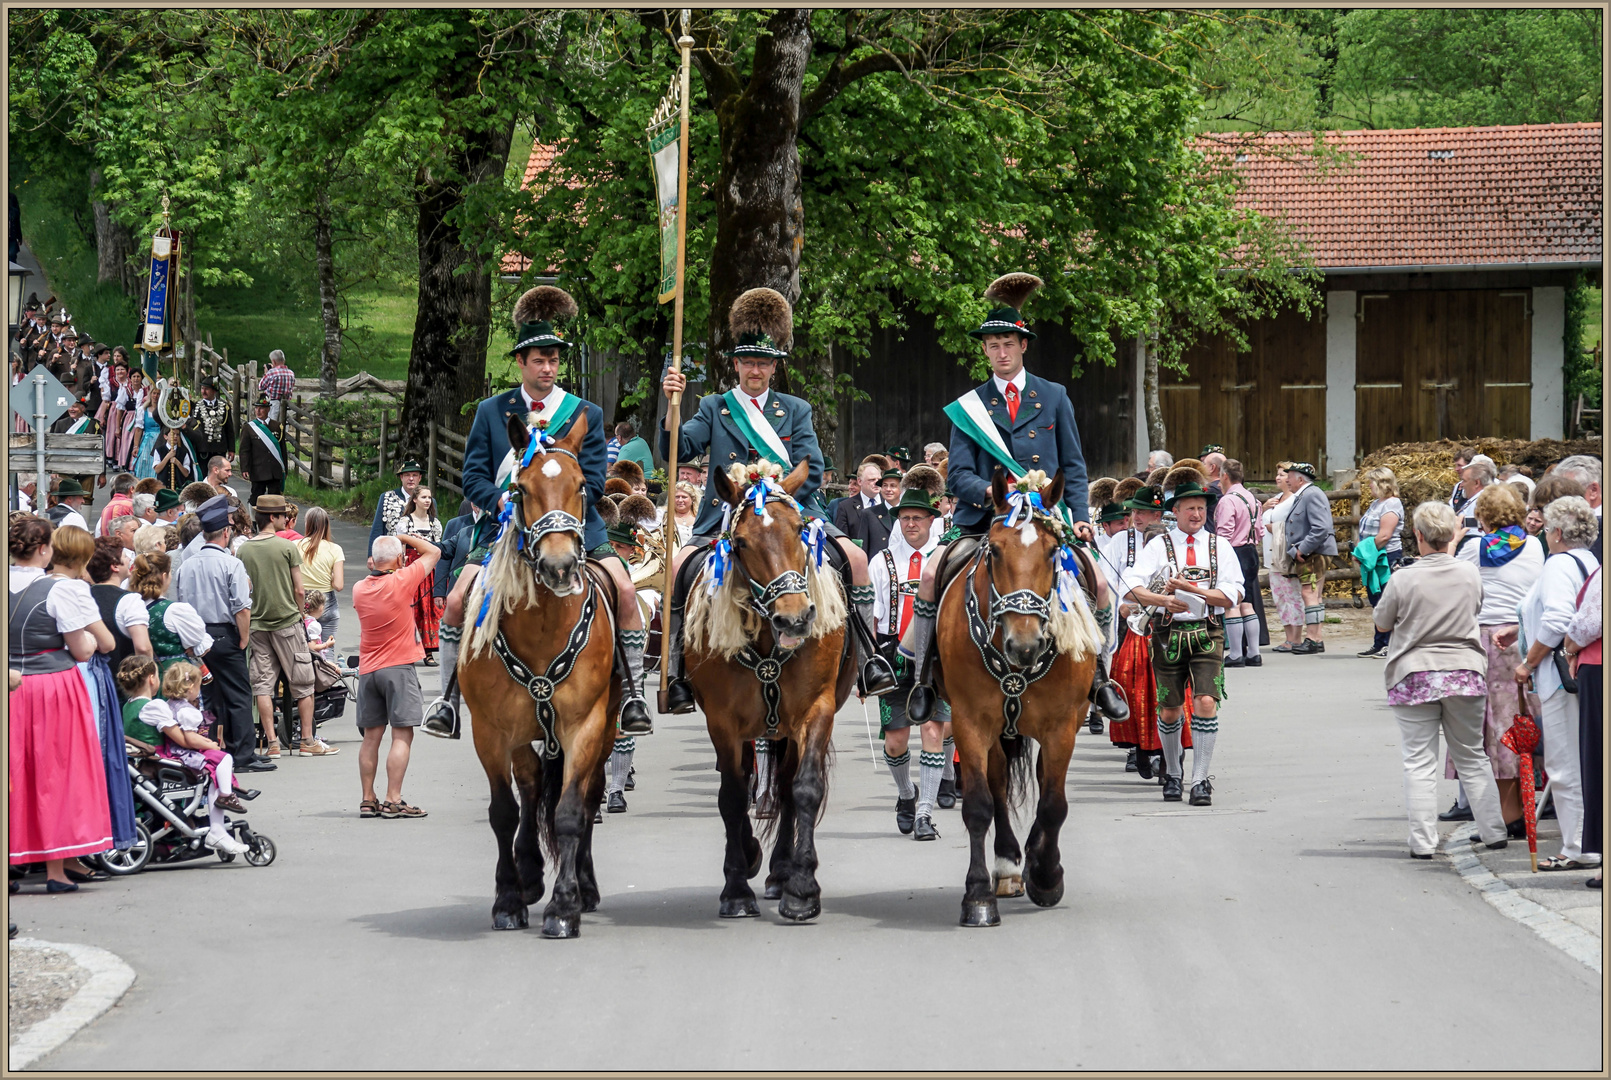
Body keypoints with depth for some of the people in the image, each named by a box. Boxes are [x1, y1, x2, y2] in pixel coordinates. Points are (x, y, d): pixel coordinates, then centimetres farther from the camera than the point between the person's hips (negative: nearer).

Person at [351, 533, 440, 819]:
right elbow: (433, 552, 1)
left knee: (371, 737, 9)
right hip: (398, 667, -6)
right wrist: (405, 537, 11)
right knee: (402, 735, -5)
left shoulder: (359, 589, 4)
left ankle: (367, 799, 11)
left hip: (367, 668, 6)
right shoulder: (402, 581, -11)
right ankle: (393, 801, -11)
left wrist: (374, 565, 17)